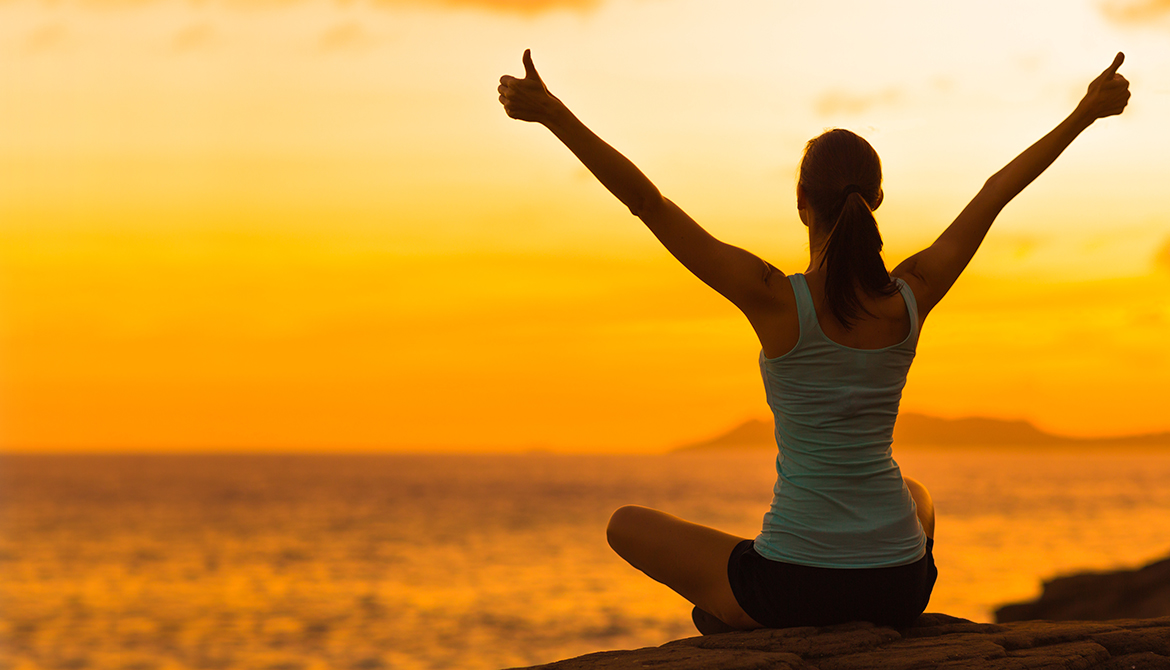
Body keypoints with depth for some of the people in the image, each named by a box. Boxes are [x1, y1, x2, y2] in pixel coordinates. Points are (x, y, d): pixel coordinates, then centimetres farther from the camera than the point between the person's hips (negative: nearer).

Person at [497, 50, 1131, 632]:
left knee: (627, 526, 21)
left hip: (792, 588, -3)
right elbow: (997, 190, 6)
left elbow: (646, 201, -19)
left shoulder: (778, 300, -17)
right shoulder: (912, 297, -7)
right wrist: (1088, 111, 18)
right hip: (901, 588, 4)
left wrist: (551, 112, -17)